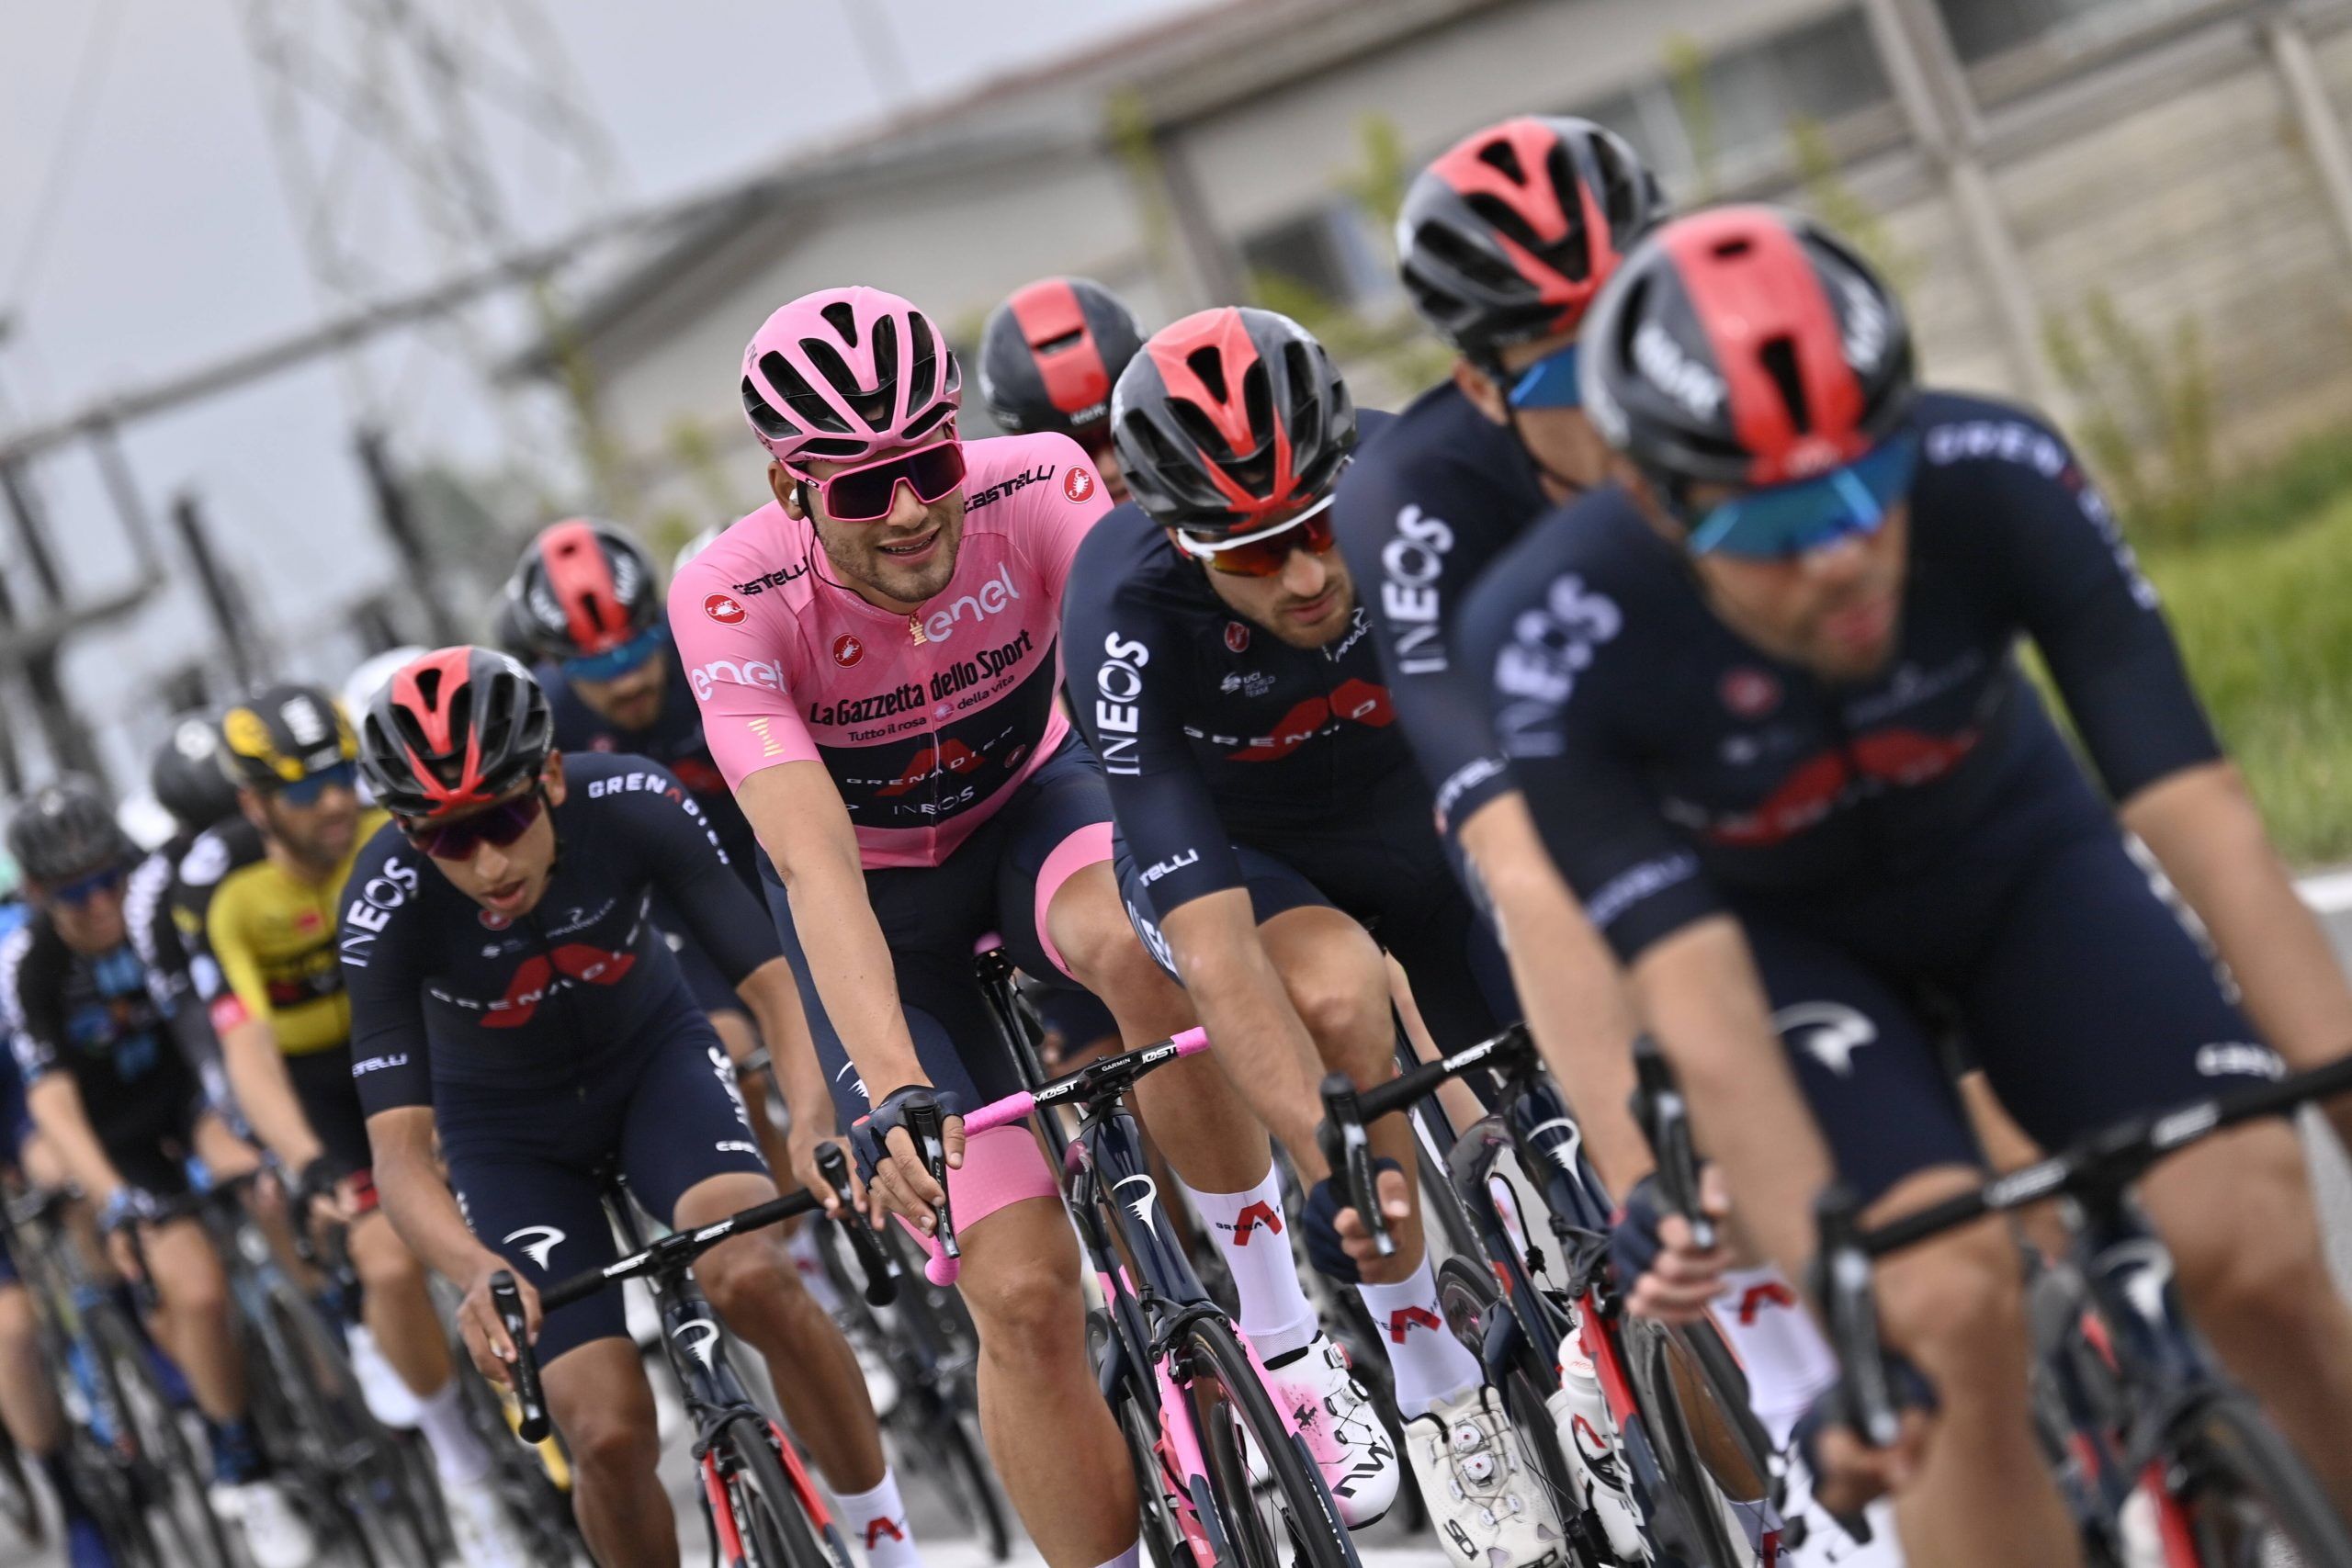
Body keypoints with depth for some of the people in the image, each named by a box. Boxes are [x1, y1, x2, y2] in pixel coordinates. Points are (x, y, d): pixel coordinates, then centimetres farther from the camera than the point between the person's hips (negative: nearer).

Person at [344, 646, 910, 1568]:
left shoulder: (635, 804, -29)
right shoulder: (387, 909, -31)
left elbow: (772, 979, -30)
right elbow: (399, 1151, -34)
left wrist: (814, 1118, -51)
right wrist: (475, 1272, -54)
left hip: (655, 1059, 0)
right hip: (510, 1131, 0)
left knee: (751, 1278, -30)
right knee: (611, 1437, -15)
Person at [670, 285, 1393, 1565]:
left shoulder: (1034, 490, -27)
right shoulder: (734, 600, -31)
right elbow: (818, 868, -39)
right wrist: (893, 1097, -51)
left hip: (1032, 802, 1)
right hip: (882, 903, -1)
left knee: (1145, 944, -37)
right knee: (1022, 1294, -13)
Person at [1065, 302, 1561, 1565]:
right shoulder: (1127, 615, -36)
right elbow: (1210, 941, -41)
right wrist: (1327, 1159, -48)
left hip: (1420, 798, 3)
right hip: (1235, 852, -3)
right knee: (1335, 997, -34)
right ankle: (1432, 1393, -17)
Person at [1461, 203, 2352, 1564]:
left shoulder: (2000, 477, -30)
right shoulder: (1550, 643, -33)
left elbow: (2205, 824, -34)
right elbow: (1700, 1001, -36)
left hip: (2015, 859, 2)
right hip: (1779, 929, -1)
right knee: (1955, 1320, -25)